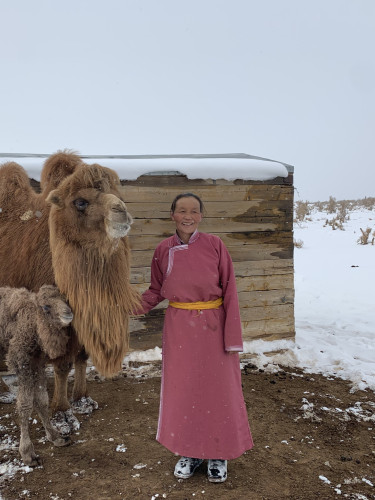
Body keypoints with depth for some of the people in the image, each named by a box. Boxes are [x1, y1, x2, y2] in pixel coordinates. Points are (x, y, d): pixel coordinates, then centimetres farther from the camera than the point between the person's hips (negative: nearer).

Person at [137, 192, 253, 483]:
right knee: (182, 390, 11)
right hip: (179, 327, 2)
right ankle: (190, 452, 32)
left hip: (212, 325, -2)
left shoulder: (214, 245, -8)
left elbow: (229, 290, -6)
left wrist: (232, 336, -10)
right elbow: (156, 291, 9)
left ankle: (218, 454, 30)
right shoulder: (164, 250, 0)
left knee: (217, 388, 9)